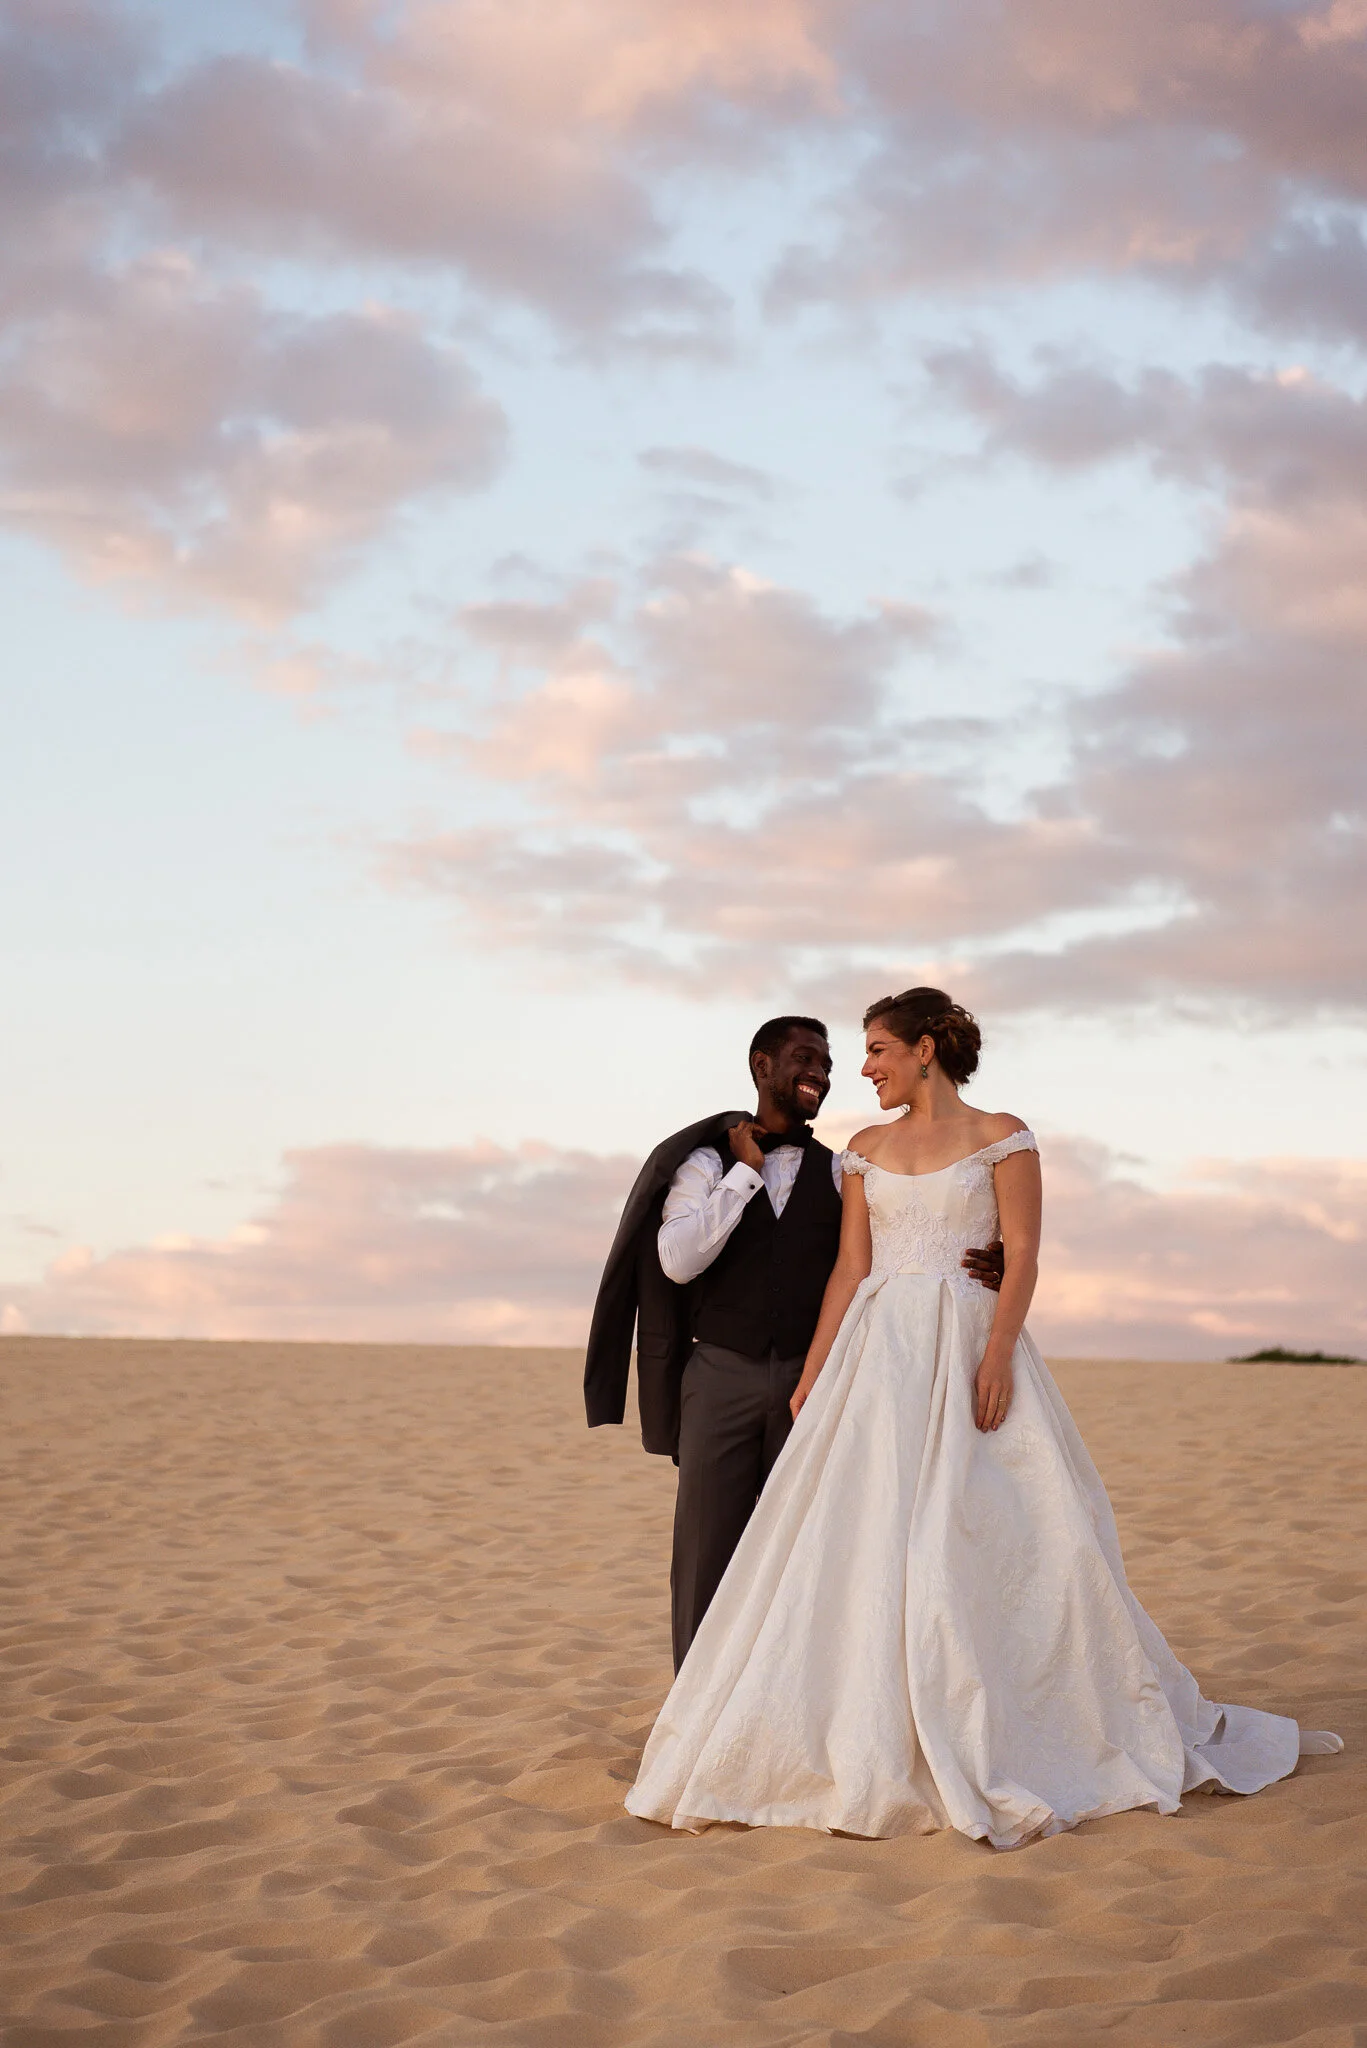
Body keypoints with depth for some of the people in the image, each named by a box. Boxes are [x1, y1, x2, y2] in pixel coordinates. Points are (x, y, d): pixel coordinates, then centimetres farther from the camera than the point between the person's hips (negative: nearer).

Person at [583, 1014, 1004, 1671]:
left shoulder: (839, 1175, 10)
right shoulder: (707, 1163, 6)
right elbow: (679, 1261, -9)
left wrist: (982, 1264, -20)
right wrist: (747, 1170, -6)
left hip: (809, 1387, 1)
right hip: (721, 1379, -1)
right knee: (707, 1556, -2)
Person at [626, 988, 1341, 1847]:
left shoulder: (1002, 1136, 1)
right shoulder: (868, 1150, 13)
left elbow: (1023, 1255, -6)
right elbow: (851, 1267, 10)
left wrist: (998, 1354, -19)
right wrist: (813, 1373, 2)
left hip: (971, 1350, -4)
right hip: (880, 1357, 4)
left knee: (1003, 1539, -6)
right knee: (863, 1542, -3)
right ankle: (878, 1746, 4)